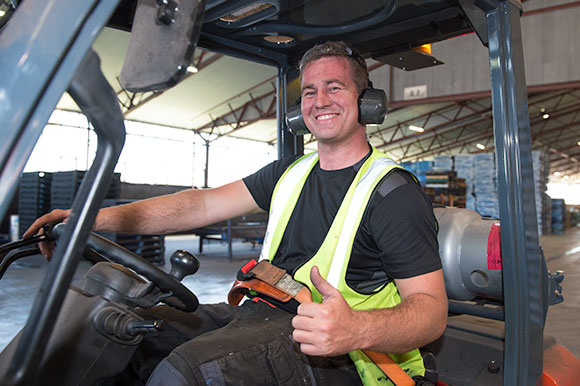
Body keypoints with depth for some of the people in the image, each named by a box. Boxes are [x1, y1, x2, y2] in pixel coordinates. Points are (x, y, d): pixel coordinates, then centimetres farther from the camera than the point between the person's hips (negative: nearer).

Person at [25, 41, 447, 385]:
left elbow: (432, 310, -13)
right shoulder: (290, 172, 14)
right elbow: (202, 204, 7)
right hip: (261, 312, 7)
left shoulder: (396, 192, -8)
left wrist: (357, 329, -36)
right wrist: (95, 218, -3)